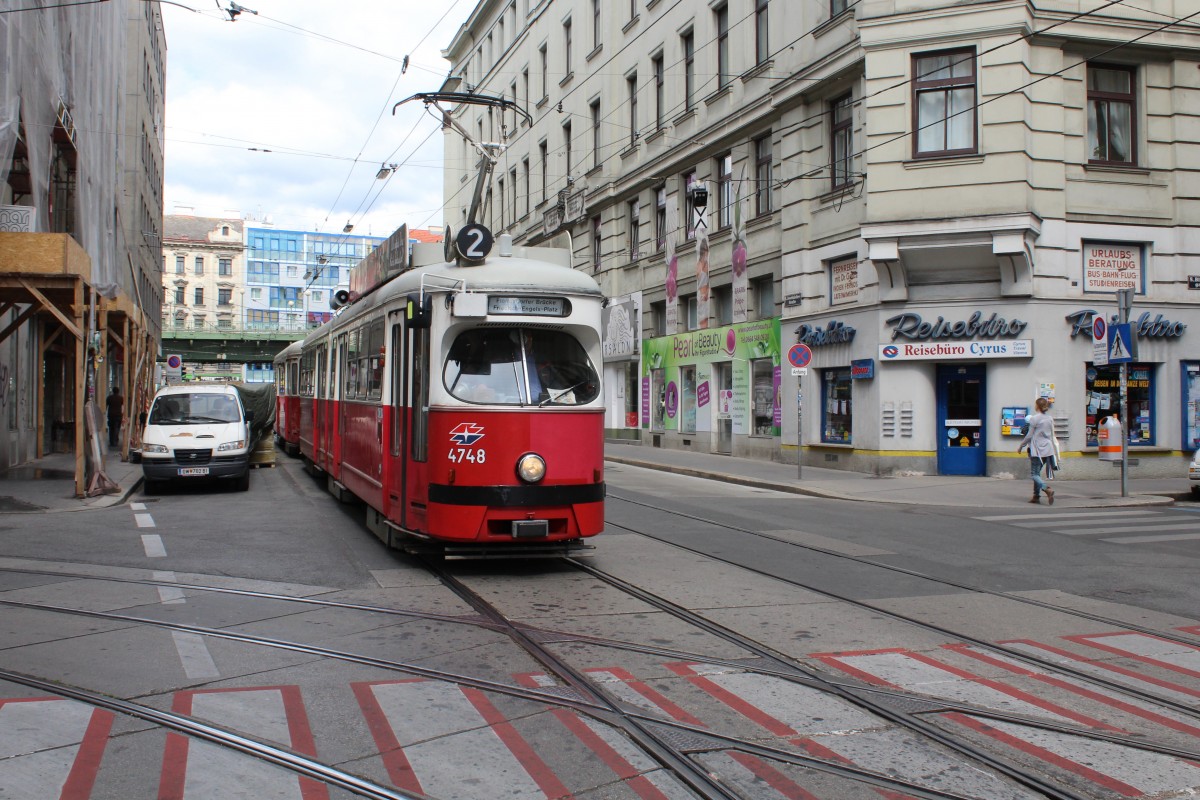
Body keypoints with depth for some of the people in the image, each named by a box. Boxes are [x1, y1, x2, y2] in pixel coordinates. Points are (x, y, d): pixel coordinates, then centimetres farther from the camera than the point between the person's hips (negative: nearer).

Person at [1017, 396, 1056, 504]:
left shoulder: (1034, 419, -11)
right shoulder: (1050, 418, 9)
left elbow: (1029, 436, -7)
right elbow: (1052, 436, 16)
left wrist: (1021, 446, 4)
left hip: (1037, 450, -7)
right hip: (1048, 449, 7)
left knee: (1034, 474, -4)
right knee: (1037, 472, 16)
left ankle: (1047, 489, -26)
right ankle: (1036, 496, 13)